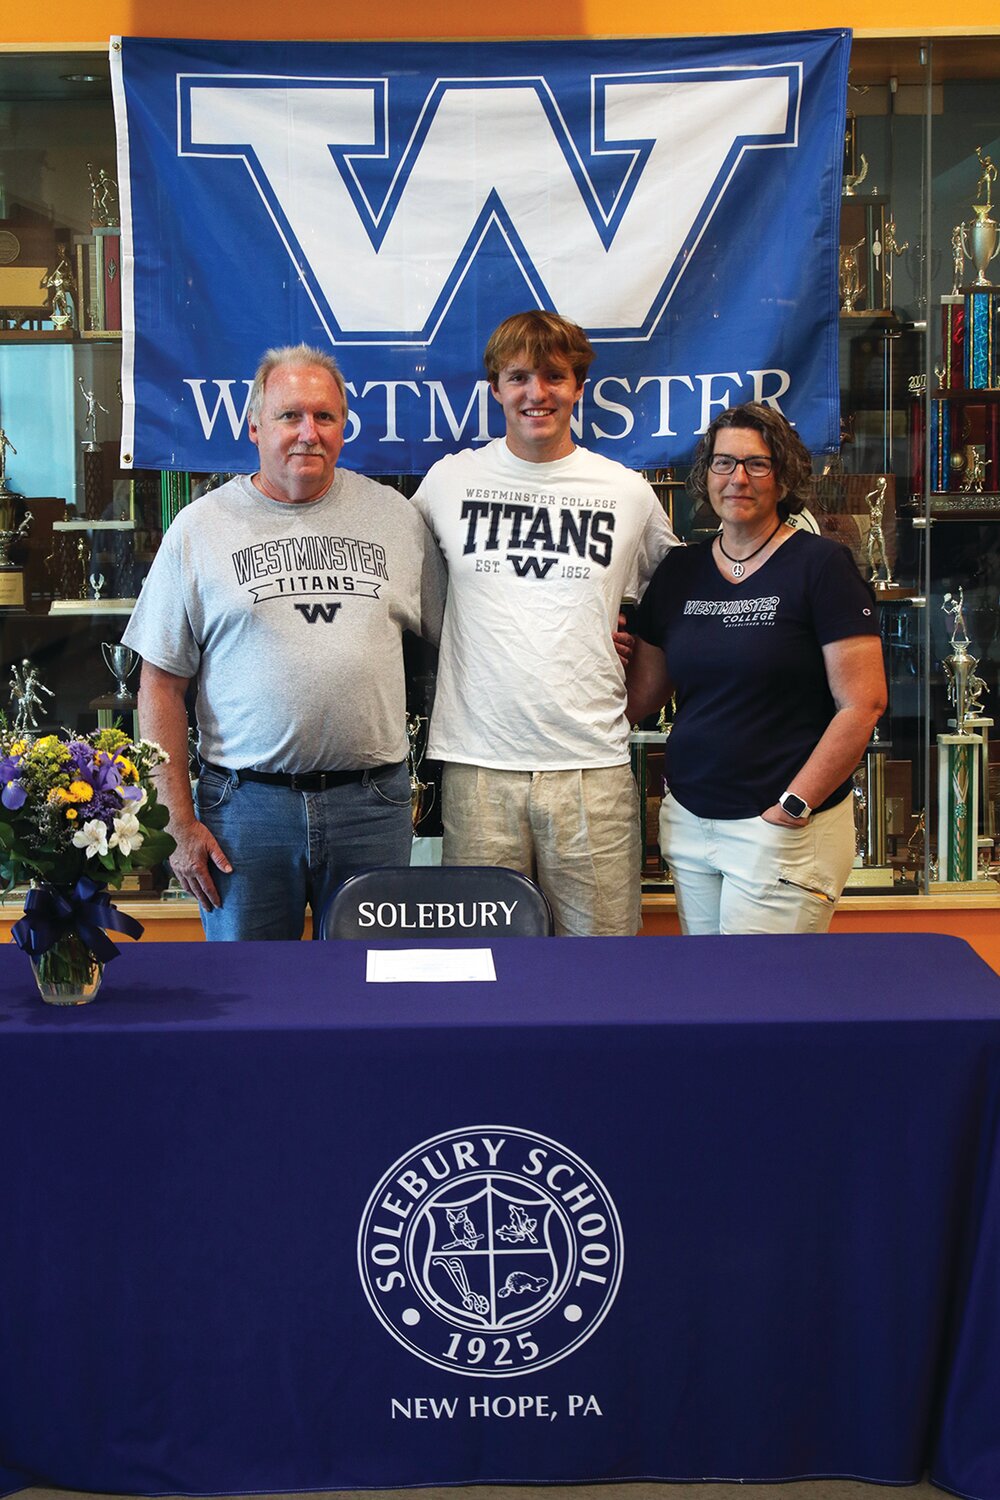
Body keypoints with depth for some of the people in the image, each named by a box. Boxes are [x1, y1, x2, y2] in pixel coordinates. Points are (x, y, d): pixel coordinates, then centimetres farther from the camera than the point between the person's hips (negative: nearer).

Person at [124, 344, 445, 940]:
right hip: (246, 801, -1)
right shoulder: (201, 527, 1)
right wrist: (180, 821, -3)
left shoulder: (394, 514, 7)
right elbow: (161, 684, 1)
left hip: (372, 801, 1)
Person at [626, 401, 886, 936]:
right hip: (688, 821, 6)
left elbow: (863, 703, -12)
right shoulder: (679, 572, 10)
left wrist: (794, 806, -14)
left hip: (784, 831, -5)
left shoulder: (820, 565, -7)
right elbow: (642, 692, 15)